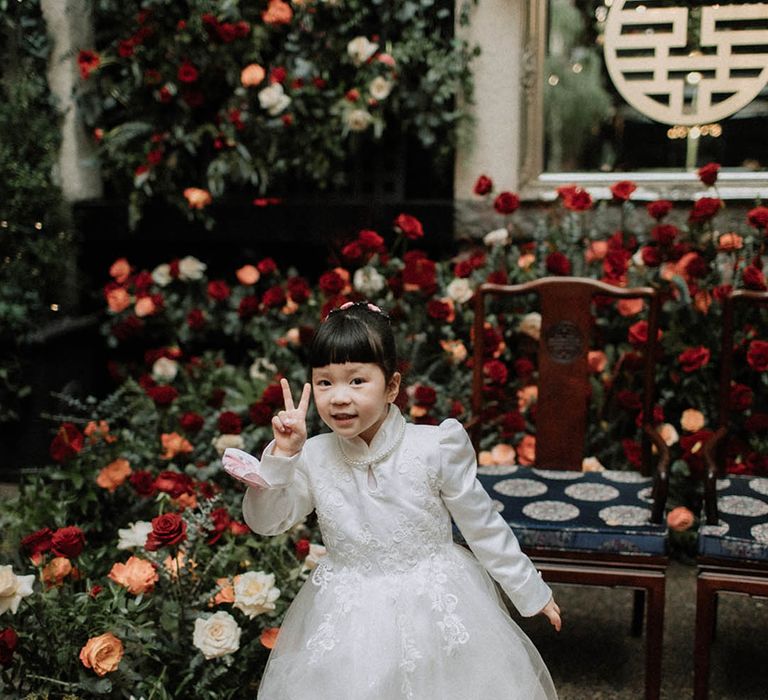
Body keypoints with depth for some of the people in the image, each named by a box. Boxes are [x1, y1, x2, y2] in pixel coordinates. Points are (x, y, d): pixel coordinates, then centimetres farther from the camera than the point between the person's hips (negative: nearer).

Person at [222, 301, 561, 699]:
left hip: (436, 603, -1)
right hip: (347, 618, 2)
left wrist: (529, 591, 2)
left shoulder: (434, 449, -17)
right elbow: (264, 521, -6)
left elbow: (482, 526, -6)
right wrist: (281, 457, -22)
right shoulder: (312, 457, -10)